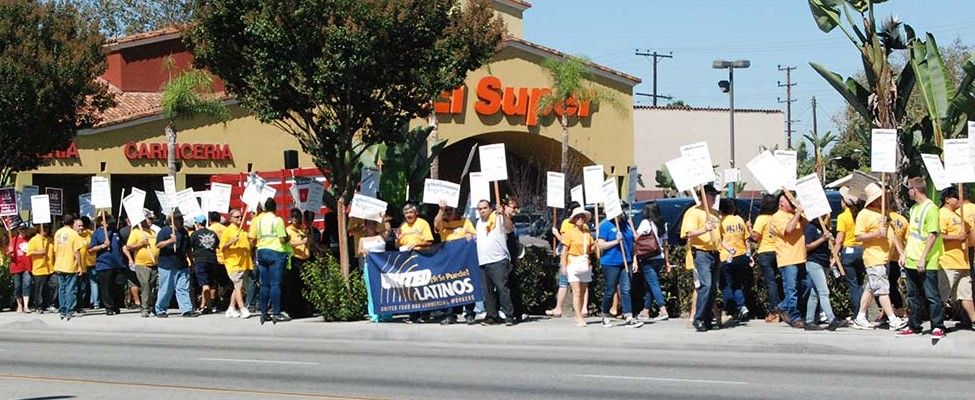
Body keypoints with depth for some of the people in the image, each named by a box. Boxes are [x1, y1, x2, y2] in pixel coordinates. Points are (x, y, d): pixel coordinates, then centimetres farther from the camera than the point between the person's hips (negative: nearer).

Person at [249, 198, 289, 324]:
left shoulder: (257, 220, 6)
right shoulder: (277, 220, -8)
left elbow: (252, 240, 7)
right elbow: (282, 240, -13)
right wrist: (287, 239, 8)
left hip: (261, 252, 5)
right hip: (276, 252, -5)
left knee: (264, 284, 10)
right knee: (275, 284, -4)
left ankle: (264, 313, 9)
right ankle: (276, 313, -6)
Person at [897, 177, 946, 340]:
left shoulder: (930, 208, -13)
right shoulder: (914, 208, 14)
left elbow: (932, 235, -18)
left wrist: (923, 258, -21)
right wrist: (904, 253, 15)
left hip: (926, 264, -9)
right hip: (911, 262, 9)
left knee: (931, 295, -4)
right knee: (914, 296, 13)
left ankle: (938, 327, 2)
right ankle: (913, 326, 20)